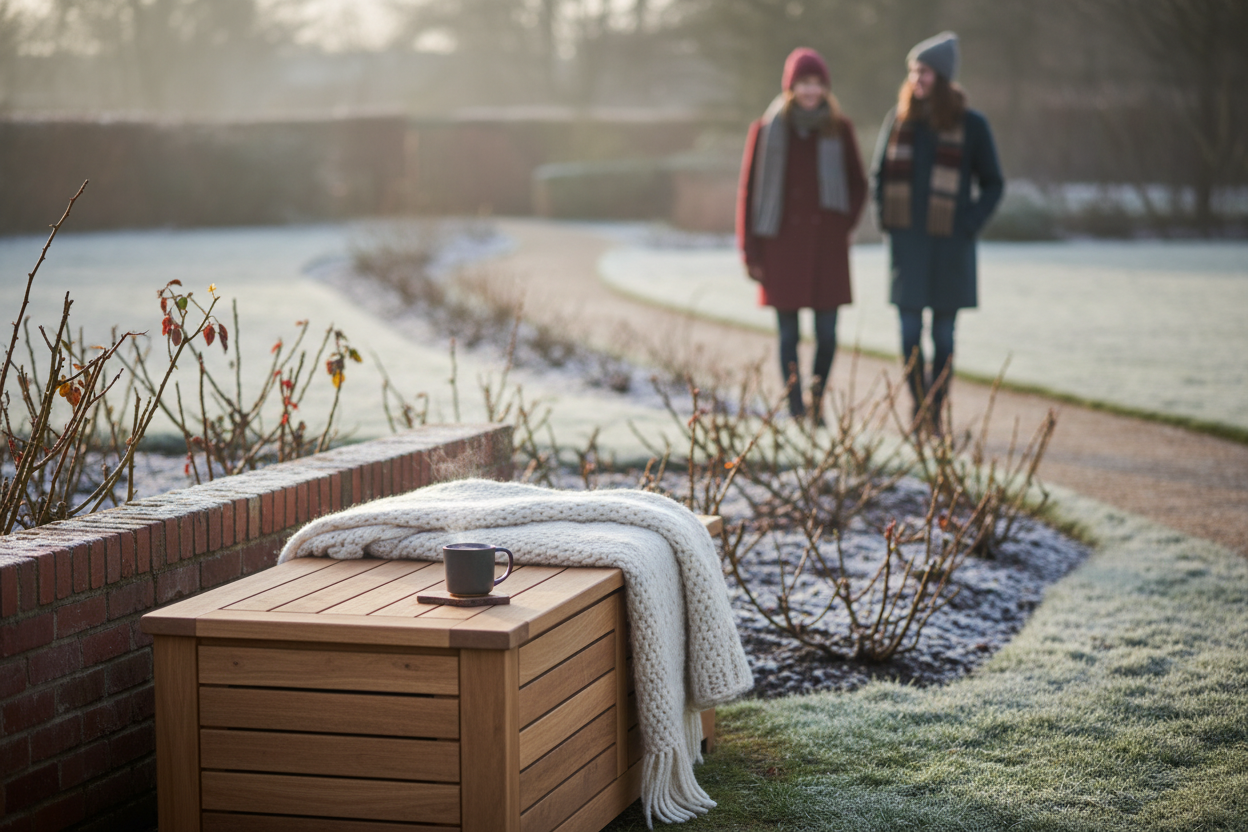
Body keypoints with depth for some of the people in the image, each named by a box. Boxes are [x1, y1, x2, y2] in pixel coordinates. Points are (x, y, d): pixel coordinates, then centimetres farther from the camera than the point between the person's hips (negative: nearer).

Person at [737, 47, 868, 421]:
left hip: (826, 245, 1)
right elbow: (748, 192, 3)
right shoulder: (767, 130, 1)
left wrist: (844, 225, 2)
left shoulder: (839, 130, 5)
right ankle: (796, 412, 7)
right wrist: (751, 253, -1)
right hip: (782, 244, -1)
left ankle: (817, 401, 21)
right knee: (789, 335, 1)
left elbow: (858, 183, 16)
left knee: (827, 334, -1)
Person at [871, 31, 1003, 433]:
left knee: (943, 333, 4)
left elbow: (992, 184, 4)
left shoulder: (970, 124, -2)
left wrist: (969, 226, -7)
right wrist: (886, 220, 4)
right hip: (906, 241, 2)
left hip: (949, 245, -2)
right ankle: (919, 408, 11)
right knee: (909, 331, -2)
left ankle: (935, 415, 13)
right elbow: (879, 174, 16)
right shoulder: (899, 119, 5)